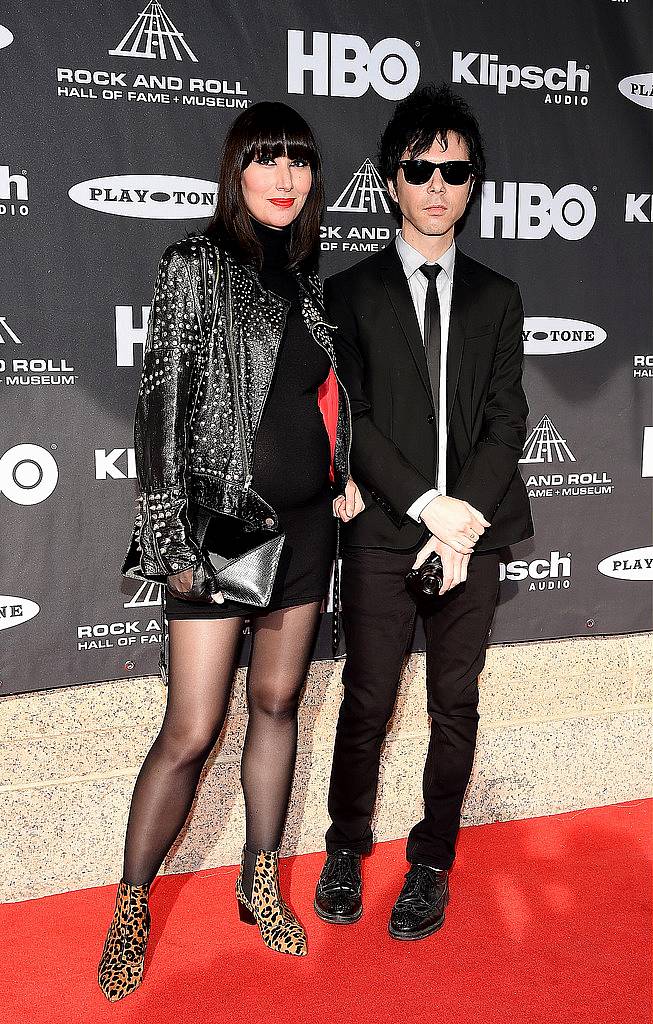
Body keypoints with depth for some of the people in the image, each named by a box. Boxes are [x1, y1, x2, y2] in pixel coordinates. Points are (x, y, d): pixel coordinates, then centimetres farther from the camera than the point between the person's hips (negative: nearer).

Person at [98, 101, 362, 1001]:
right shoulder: (195, 266, -6)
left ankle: (261, 883, 30)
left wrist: (346, 480, 8)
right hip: (222, 522, -5)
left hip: (305, 522, 6)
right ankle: (131, 910, 18)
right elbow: (161, 404, -10)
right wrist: (173, 539, -14)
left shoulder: (307, 275, 11)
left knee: (277, 703, 13)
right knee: (192, 732, -3)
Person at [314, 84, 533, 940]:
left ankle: (432, 862, 24)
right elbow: (349, 419, -4)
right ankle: (347, 845, 26)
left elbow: (507, 417, 3)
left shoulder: (497, 298, 12)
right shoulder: (351, 294, 5)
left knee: (456, 707, 8)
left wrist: (467, 515, -11)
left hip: (475, 528, 2)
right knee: (368, 704, 5)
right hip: (383, 532, -2)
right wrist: (428, 506, -14)